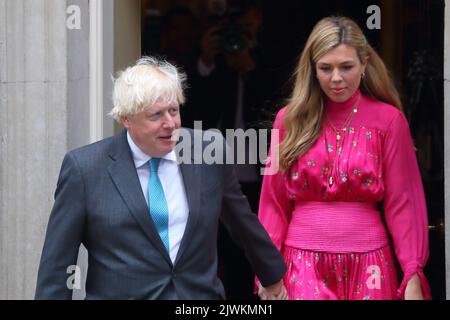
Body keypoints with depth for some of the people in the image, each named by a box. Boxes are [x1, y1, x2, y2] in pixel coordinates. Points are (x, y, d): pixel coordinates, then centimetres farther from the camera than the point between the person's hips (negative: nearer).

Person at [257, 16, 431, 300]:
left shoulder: (388, 120, -1)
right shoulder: (290, 119, 3)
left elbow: (402, 202, -1)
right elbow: (274, 202, 6)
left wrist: (413, 275, -6)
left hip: (368, 265, 0)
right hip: (305, 265, 1)